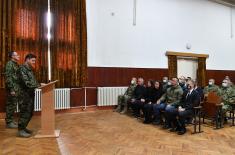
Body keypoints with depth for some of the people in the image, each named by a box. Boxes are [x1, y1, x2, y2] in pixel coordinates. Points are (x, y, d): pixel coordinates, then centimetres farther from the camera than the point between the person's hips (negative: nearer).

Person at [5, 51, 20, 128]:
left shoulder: (16, 64, 16)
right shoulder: (9, 64, -10)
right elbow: (8, 77, -17)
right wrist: (11, 89, -20)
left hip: (16, 88, 9)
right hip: (12, 88, -9)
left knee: (13, 104, 14)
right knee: (11, 105, -3)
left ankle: (11, 120, 24)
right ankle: (9, 122, 7)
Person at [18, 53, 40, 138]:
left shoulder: (30, 69, 16)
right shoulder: (22, 68, -12)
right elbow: (27, 83, -22)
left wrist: (39, 85, 1)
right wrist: (39, 85, -23)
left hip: (31, 94, 9)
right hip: (25, 94, -9)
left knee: (29, 112, 14)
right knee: (25, 112, -3)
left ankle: (23, 128, 27)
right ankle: (20, 130, 8)